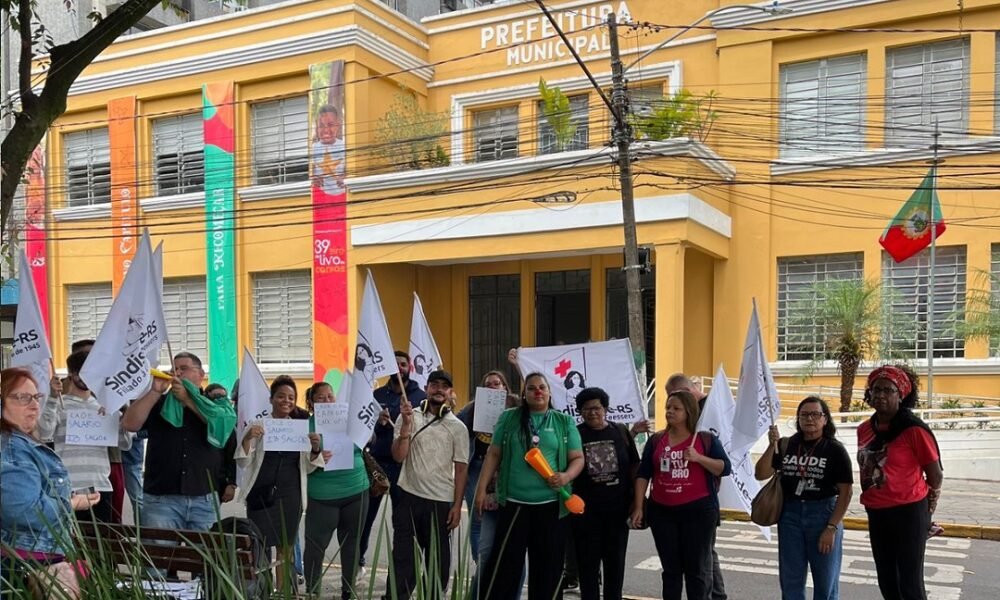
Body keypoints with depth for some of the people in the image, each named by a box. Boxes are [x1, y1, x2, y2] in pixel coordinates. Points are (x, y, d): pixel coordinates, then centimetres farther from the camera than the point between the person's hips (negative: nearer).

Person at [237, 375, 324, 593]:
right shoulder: (258, 425, 1)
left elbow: (307, 468, 9)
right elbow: (243, 462, -3)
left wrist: (316, 449, -11)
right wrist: (247, 438, -20)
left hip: (290, 496, 3)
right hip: (261, 495, -3)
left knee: (286, 549, 9)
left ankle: (283, 593, 18)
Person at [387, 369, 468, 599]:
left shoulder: (457, 427, 0)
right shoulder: (407, 416, 1)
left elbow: (461, 469, 0)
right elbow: (398, 456, -8)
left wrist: (457, 506, -4)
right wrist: (407, 424, -18)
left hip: (440, 501, 0)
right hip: (408, 496, 0)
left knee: (438, 558, 10)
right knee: (401, 555, 6)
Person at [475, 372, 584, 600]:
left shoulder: (565, 422, 7)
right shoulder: (509, 418, 6)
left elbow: (578, 458, 6)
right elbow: (494, 455, 7)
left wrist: (567, 476, -15)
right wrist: (481, 489, 1)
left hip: (552, 505, 1)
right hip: (514, 503, -1)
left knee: (548, 566, 7)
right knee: (503, 563, 1)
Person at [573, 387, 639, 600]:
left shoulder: (620, 432, 4)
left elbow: (634, 467, 7)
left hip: (617, 508, 2)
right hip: (585, 509, -2)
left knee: (616, 561, 11)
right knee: (588, 562, 4)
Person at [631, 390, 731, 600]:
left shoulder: (706, 439, 0)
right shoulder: (656, 441, 6)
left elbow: (725, 468, -4)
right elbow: (643, 475, 6)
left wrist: (698, 458, -18)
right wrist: (638, 507, 0)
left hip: (698, 510, -3)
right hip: (662, 512, 3)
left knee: (697, 567, 4)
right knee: (670, 568, 10)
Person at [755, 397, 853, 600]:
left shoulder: (835, 450, -6)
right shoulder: (786, 446, 4)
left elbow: (845, 492, -7)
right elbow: (761, 474, 1)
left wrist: (832, 527, -13)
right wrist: (772, 445, -11)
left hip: (823, 514, -3)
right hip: (790, 515, 3)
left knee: (826, 581, 8)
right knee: (790, 581, 12)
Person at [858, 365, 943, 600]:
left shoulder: (914, 429, -14)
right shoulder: (864, 430, 4)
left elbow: (936, 476, -7)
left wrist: (925, 510, 4)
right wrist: (875, 501, 15)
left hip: (908, 514, -6)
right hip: (876, 514, 6)